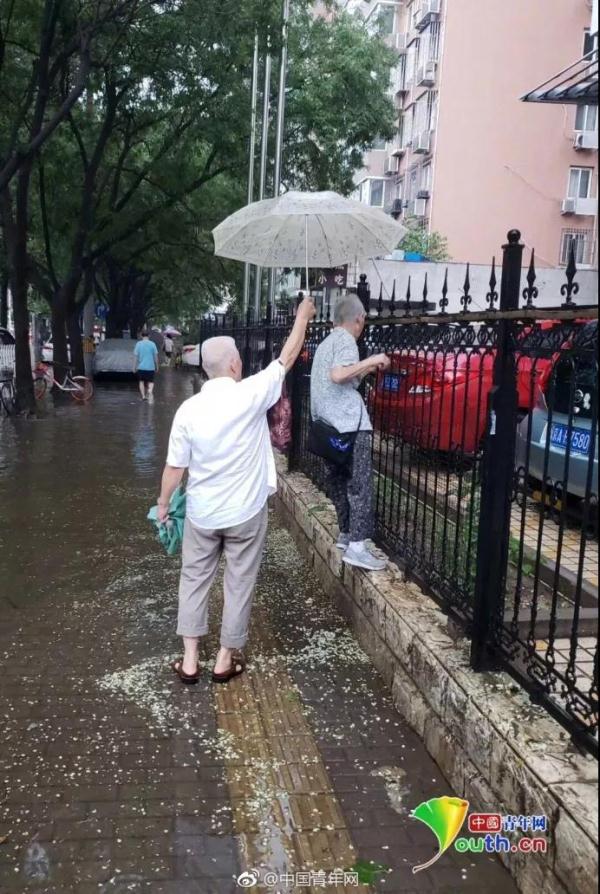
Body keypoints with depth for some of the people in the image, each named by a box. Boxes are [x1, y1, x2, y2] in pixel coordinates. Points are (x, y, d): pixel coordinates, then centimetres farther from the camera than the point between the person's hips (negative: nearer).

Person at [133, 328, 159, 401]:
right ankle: (150, 391, -23)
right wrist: (157, 366, 11)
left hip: (141, 367, 0)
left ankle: (143, 396, 10)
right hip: (150, 367, 0)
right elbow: (156, 356, 0)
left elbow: (136, 356, -5)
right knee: (150, 382, 7)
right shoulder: (152, 344, -2)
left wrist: (134, 367, 1)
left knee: (141, 381, 15)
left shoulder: (138, 344, -4)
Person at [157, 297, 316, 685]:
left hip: (202, 513, 2)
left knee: (194, 579, 17)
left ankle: (190, 659, 21)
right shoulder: (251, 394, -16)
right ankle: (227, 659, 23)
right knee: (240, 583, 13)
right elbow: (288, 357, -3)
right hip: (246, 512, -2)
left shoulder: (189, 409, -10)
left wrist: (163, 504, 11)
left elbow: (175, 468, -5)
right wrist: (303, 315, 11)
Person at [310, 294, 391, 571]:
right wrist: (371, 360, -18)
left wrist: (366, 370, 27)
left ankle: (345, 535, 24)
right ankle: (356, 547, -10)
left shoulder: (325, 343, 22)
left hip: (327, 426, 9)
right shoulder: (346, 340, -7)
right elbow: (337, 375, -24)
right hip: (349, 424, -9)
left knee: (338, 483, 16)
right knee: (360, 485, -7)